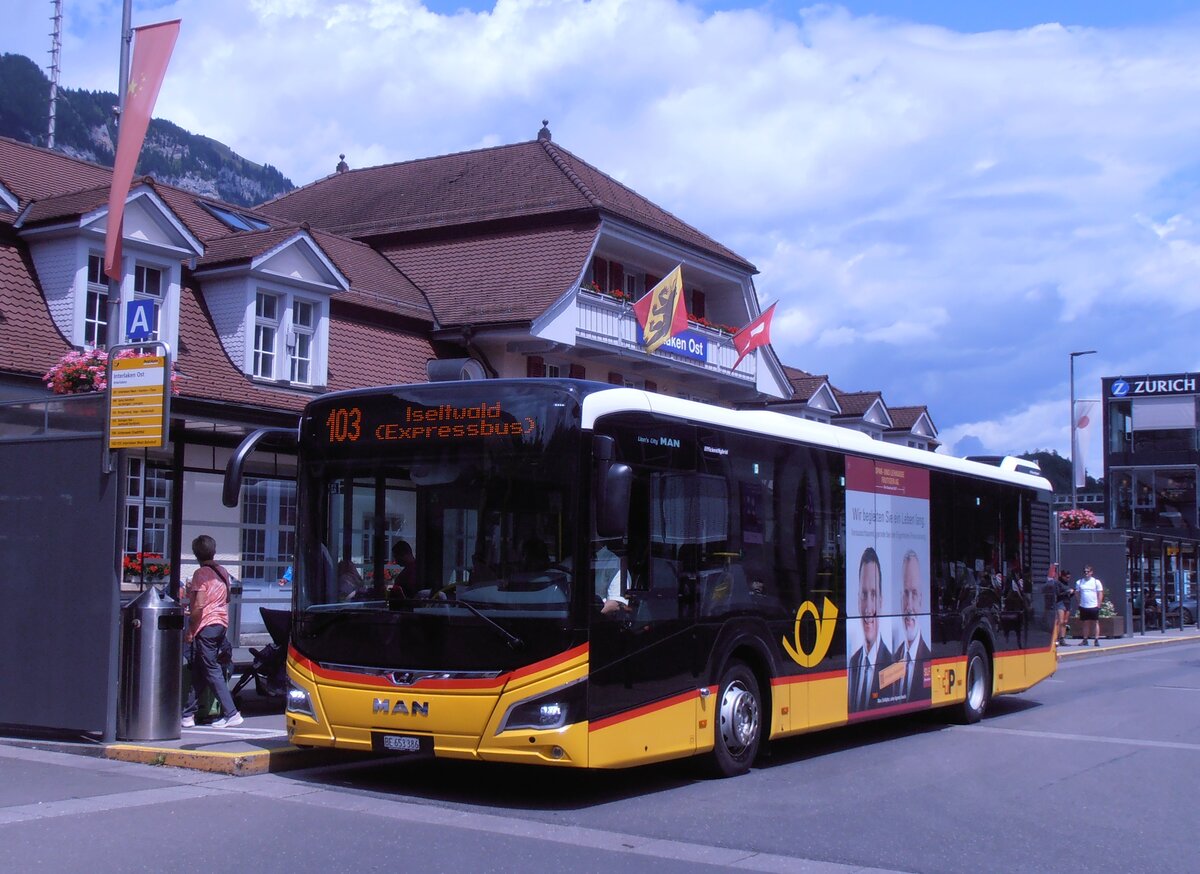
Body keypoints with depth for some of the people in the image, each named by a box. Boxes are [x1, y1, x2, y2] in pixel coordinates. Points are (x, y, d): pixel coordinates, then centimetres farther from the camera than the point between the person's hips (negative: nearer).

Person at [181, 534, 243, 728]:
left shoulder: (201, 574, -12)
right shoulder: (222, 571, 11)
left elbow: (199, 605, -18)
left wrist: (190, 630, -11)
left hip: (206, 626, -8)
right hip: (221, 623, 8)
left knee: (211, 671, -4)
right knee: (198, 671, 14)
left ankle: (231, 714, -8)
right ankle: (188, 714, 19)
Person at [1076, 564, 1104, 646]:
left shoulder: (1096, 582, 1)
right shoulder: (1079, 582, 7)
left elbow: (1100, 593, 1)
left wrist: (1098, 604, -5)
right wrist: (1079, 603, 4)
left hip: (1094, 606, -2)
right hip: (1083, 606, 2)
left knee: (1095, 622, -1)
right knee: (1085, 623, 7)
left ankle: (1096, 640, 1)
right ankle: (1085, 640, 11)